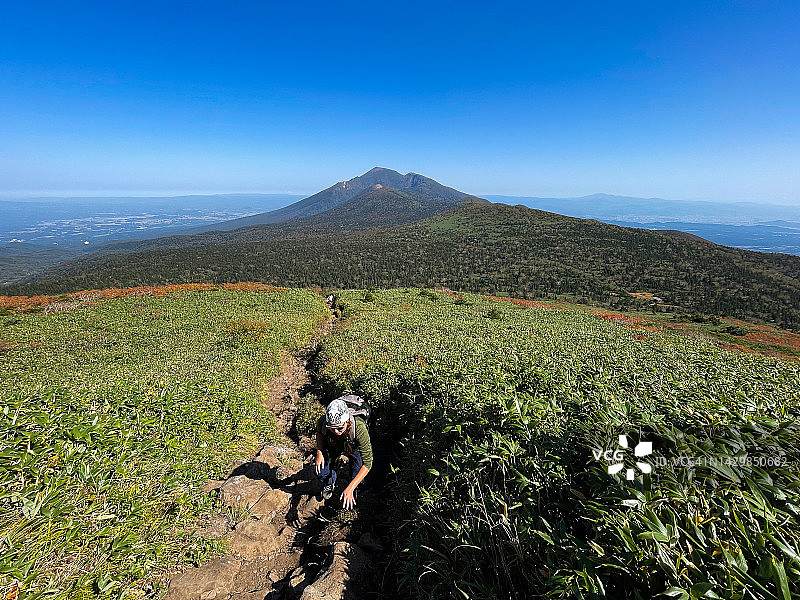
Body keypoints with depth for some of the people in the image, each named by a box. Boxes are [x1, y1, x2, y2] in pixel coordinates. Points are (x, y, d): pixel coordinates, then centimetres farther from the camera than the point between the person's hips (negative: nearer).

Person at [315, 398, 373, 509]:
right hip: (333, 447, 2)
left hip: (354, 449, -2)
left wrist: (350, 489, -39)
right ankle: (330, 482, 23)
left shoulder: (359, 428, -43)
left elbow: (367, 463, -36)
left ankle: (351, 492, 20)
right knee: (321, 473, -14)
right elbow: (319, 432, -5)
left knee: (357, 479, -18)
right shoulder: (323, 421, -35)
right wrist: (319, 452, -20)